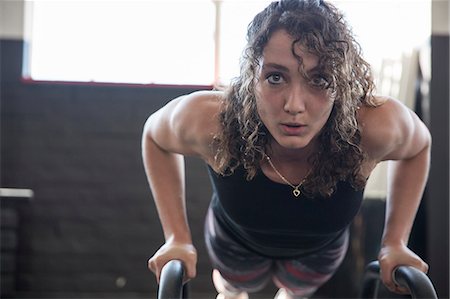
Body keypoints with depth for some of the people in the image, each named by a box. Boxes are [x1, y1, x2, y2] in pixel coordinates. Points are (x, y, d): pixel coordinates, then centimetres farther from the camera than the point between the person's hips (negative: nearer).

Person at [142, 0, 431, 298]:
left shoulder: (375, 125, -41)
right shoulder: (208, 121, -42)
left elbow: (418, 145, -15)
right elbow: (155, 135, -17)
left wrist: (395, 242, -16)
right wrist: (177, 237, -20)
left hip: (320, 250, 1)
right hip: (235, 240, -1)